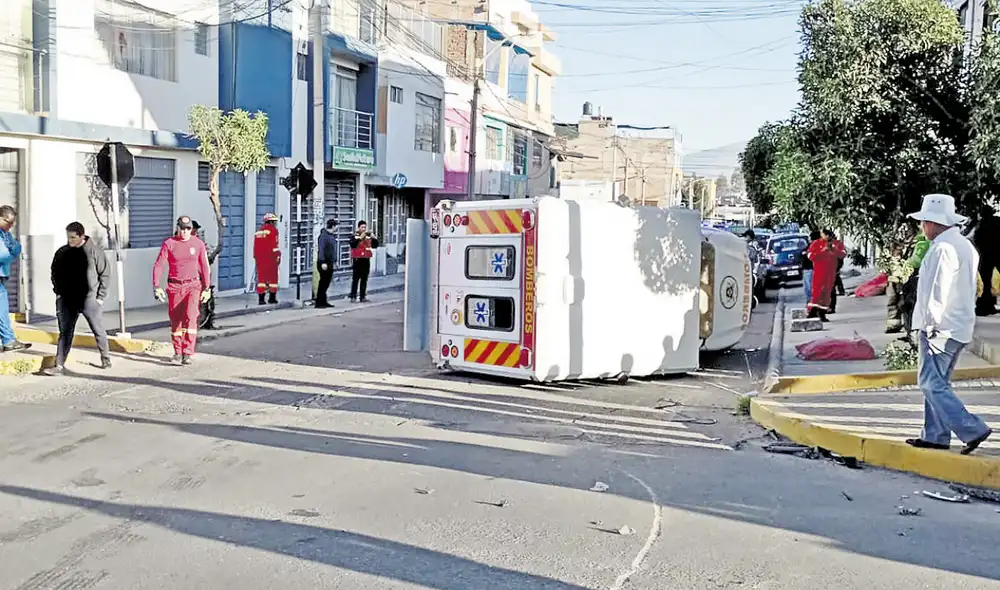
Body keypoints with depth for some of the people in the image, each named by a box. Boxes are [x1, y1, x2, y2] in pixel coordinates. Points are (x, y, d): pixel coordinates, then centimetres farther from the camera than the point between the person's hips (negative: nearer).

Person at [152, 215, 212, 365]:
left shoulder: (198, 243, -1)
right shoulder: (169, 243, -2)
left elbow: (205, 266, 6)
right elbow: (158, 265, -2)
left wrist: (207, 288, 4)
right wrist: (156, 286, -10)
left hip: (193, 285, -1)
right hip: (174, 287, 1)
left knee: (190, 317, -18)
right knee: (175, 320, 8)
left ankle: (188, 353, -18)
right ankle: (177, 352, 26)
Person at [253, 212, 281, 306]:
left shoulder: (259, 231, 15)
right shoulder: (273, 229, -5)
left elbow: (255, 245, 16)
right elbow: (274, 245, -13)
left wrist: (256, 257, 21)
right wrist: (277, 256, -9)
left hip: (259, 257, 6)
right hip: (270, 257, -6)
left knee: (261, 277, 7)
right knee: (272, 277, 5)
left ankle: (261, 298, 2)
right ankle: (272, 297, 9)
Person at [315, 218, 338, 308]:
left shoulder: (332, 235, 14)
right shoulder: (324, 235, -14)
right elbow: (321, 249, -19)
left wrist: (335, 261, 21)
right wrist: (323, 262, -24)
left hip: (330, 263, 9)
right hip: (324, 263, -9)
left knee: (327, 283, 12)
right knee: (323, 282, -5)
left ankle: (323, 301, 19)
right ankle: (319, 302, 0)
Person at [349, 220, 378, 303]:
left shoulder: (369, 236, 10)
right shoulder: (355, 236, -2)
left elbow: (375, 245, 8)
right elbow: (352, 244, -19)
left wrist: (374, 238, -8)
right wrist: (360, 238, -23)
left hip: (366, 260, 4)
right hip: (357, 260, -4)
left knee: (364, 279, 6)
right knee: (355, 279, -4)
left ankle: (363, 296, 10)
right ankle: (353, 296, -2)